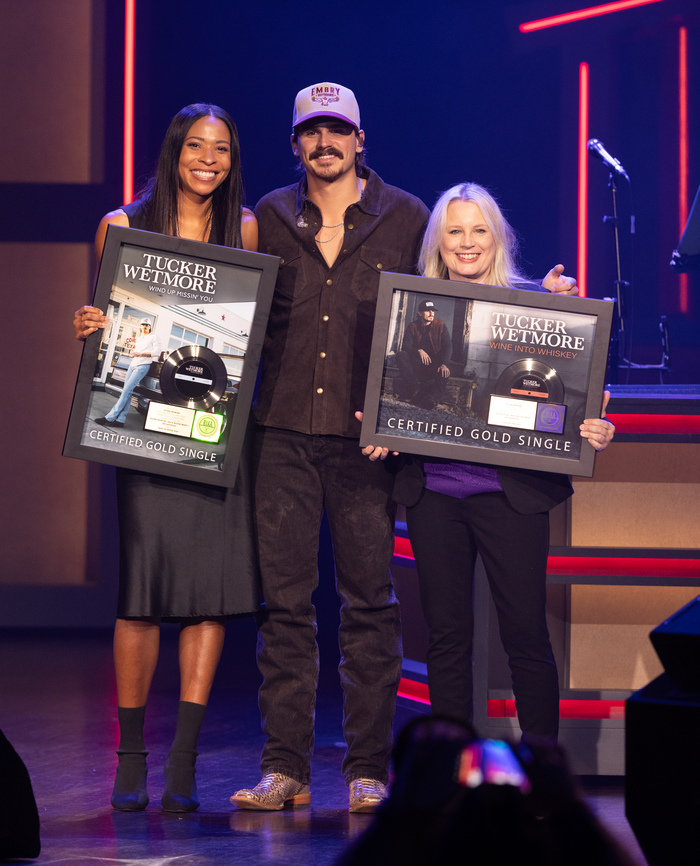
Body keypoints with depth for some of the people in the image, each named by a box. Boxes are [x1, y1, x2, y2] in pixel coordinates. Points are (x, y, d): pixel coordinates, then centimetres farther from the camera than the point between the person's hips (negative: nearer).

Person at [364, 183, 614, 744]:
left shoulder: (533, 303, 2)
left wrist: (596, 431, -19)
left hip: (511, 490, -3)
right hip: (433, 490, 3)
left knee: (525, 632, -2)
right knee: (446, 634, 7)